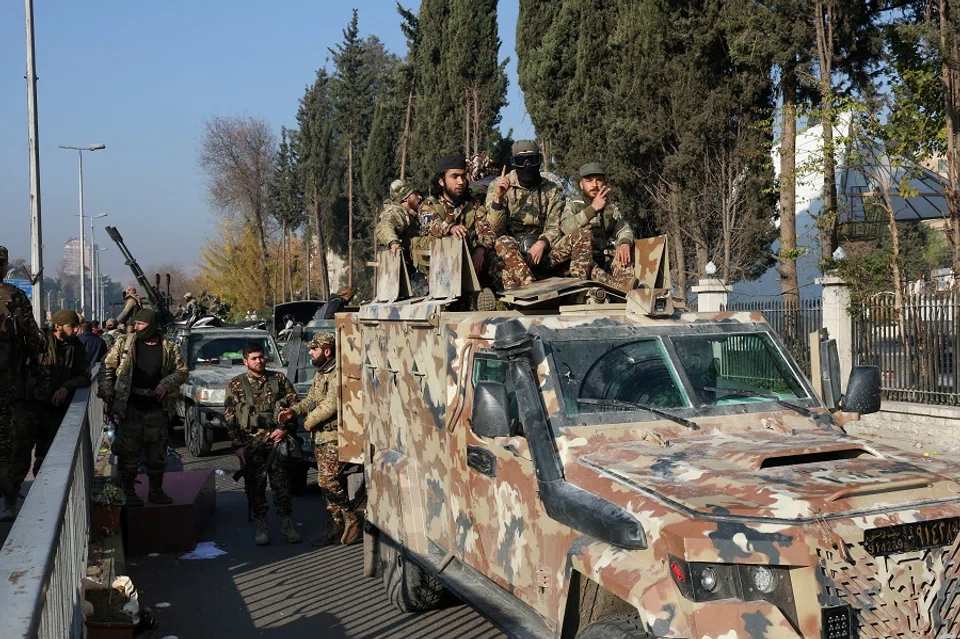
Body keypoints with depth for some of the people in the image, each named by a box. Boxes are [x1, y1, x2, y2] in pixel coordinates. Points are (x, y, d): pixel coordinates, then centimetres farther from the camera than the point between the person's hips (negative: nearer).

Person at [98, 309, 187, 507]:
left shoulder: (169, 349, 4)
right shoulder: (124, 344, 2)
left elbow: (182, 371, 9)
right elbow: (106, 368, 4)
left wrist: (166, 384, -8)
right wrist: (107, 392, -5)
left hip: (156, 408, 2)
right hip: (129, 407, -1)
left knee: (157, 453, 9)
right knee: (129, 452, 0)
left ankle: (156, 491, 22)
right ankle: (129, 493, 10)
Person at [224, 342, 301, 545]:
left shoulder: (279, 379, 9)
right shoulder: (236, 384, 5)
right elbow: (230, 418, 2)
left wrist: (284, 428, -7)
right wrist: (238, 445, -5)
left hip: (277, 440, 1)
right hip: (251, 443, -1)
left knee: (282, 482, 0)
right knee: (256, 485, 3)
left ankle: (287, 523, 10)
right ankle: (260, 526, 12)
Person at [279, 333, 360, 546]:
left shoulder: (337, 374, -16)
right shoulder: (321, 374, 17)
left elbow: (330, 405, -23)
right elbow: (311, 400, 19)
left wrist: (309, 422, -11)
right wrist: (294, 410, 1)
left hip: (333, 437, -10)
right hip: (320, 437, 10)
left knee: (328, 481, -13)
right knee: (326, 482, 11)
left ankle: (350, 519, -1)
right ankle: (336, 527, 17)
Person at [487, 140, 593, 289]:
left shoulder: (552, 191, 12)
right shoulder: (499, 186, 4)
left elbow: (555, 228, 4)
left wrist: (542, 243, -18)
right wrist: (497, 198, -21)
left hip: (542, 250, 3)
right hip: (512, 253, -3)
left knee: (584, 234, -16)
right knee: (503, 242, -37)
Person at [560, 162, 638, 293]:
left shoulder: (611, 207, 19)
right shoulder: (573, 205, 6)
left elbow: (624, 228, 3)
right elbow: (566, 227, -16)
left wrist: (625, 243, -20)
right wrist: (593, 209, -23)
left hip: (605, 260, 4)